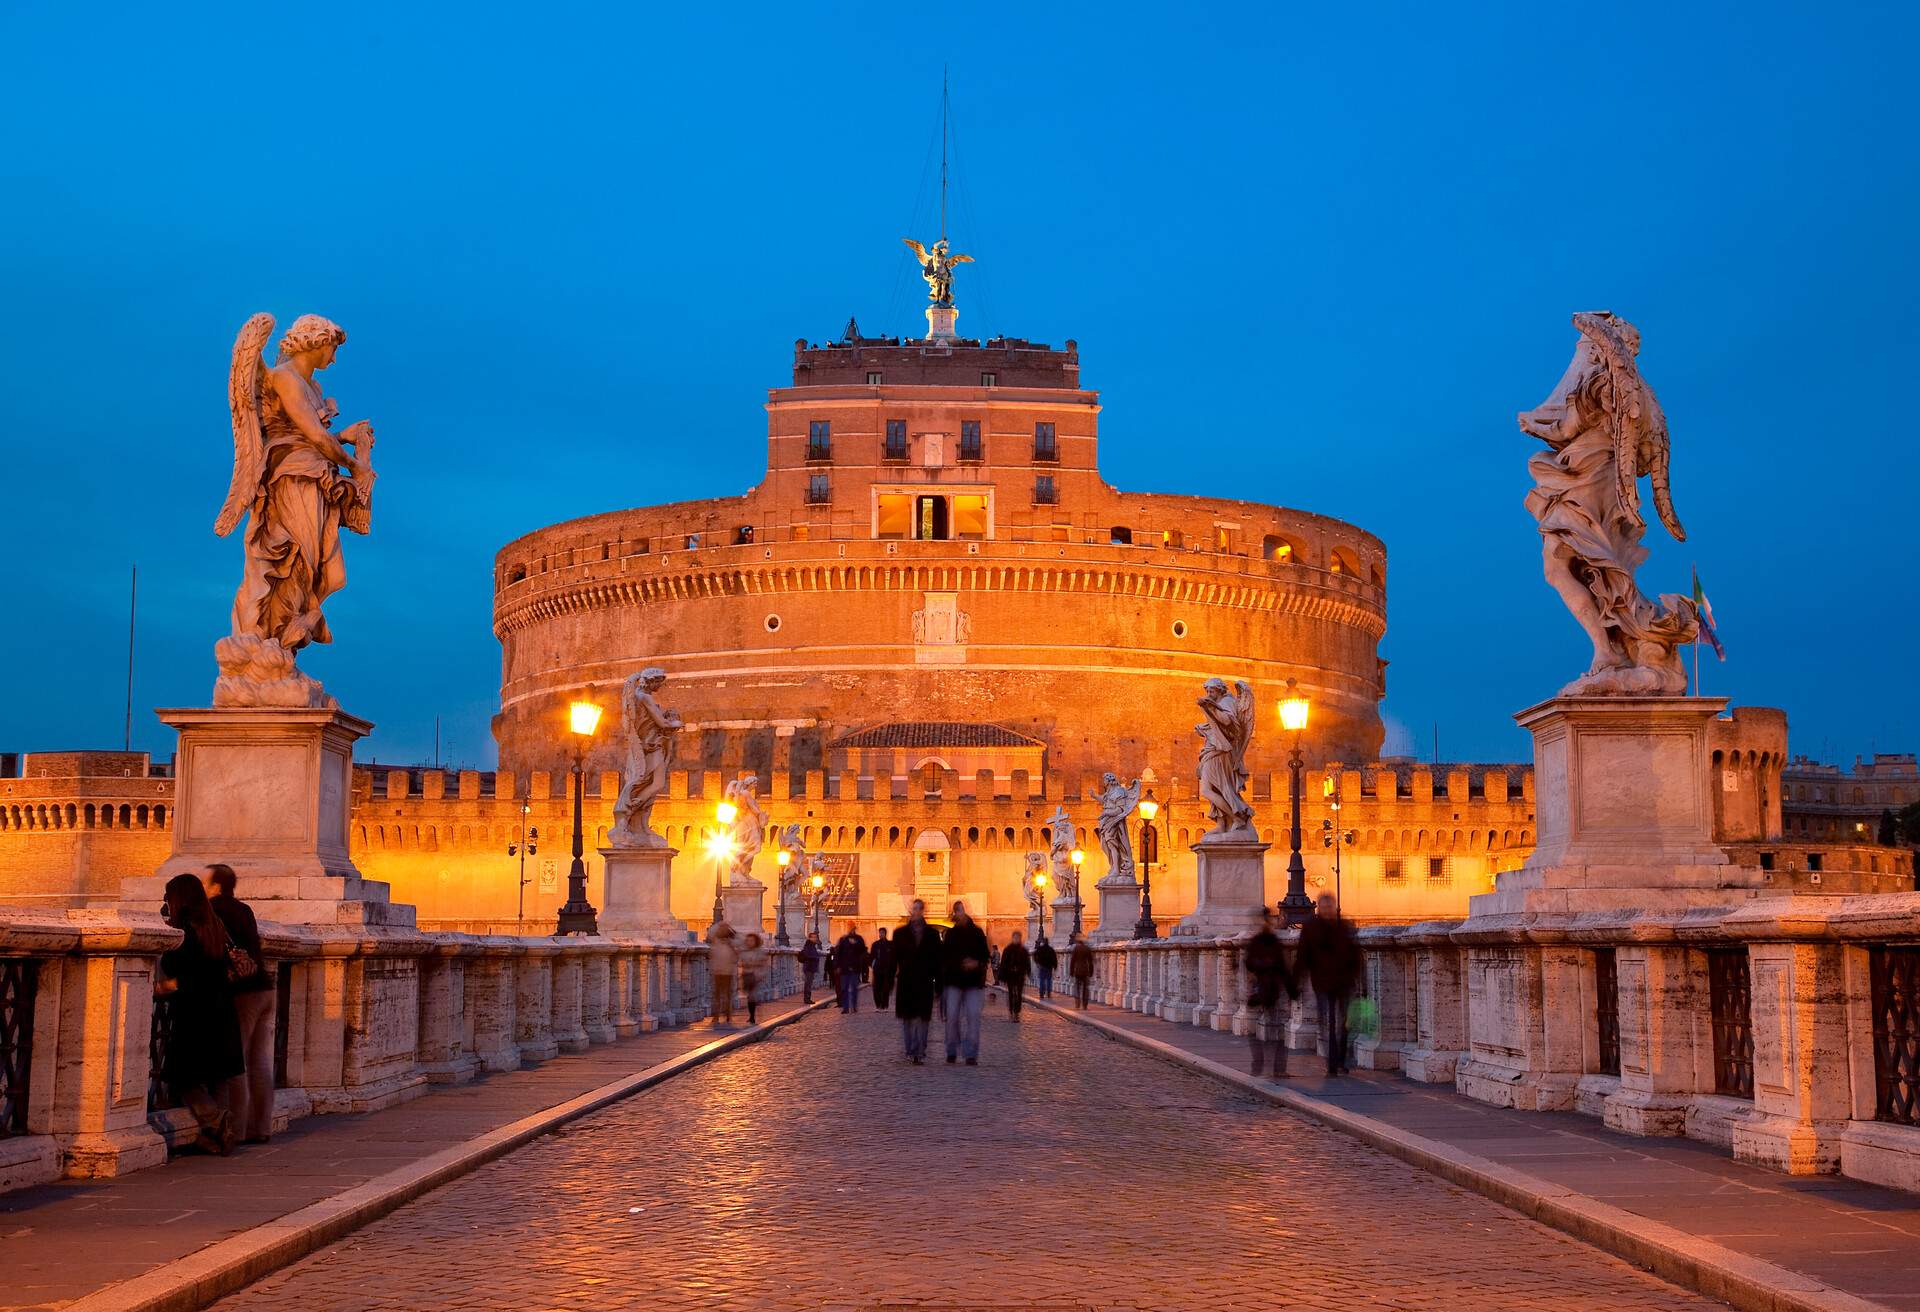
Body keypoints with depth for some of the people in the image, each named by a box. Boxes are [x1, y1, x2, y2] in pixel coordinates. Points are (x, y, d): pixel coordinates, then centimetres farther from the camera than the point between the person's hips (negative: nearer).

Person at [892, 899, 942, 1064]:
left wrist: (938, 983, 2)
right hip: (905, 982, 1)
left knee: (921, 1018, -6)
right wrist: (890, 980, 0)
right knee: (907, 1017, 4)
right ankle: (911, 1051, 12)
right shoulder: (900, 933, 8)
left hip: (924, 982, -1)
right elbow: (894, 958, 7)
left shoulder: (932, 934, 6)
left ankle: (918, 1053, -5)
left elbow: (937, 959, 6)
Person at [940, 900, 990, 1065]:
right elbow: (944, 957, 6)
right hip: (954, 980, 0)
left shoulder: (977, 932, 7)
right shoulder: (951, 934, 8)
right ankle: (952, 1052, 8)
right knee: (952, 1016, -3)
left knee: (973, 1017, -6)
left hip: (974, 981, 0)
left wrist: (977, 963, -11)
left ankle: (971, 1054, -3)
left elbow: (985, 955, 8)